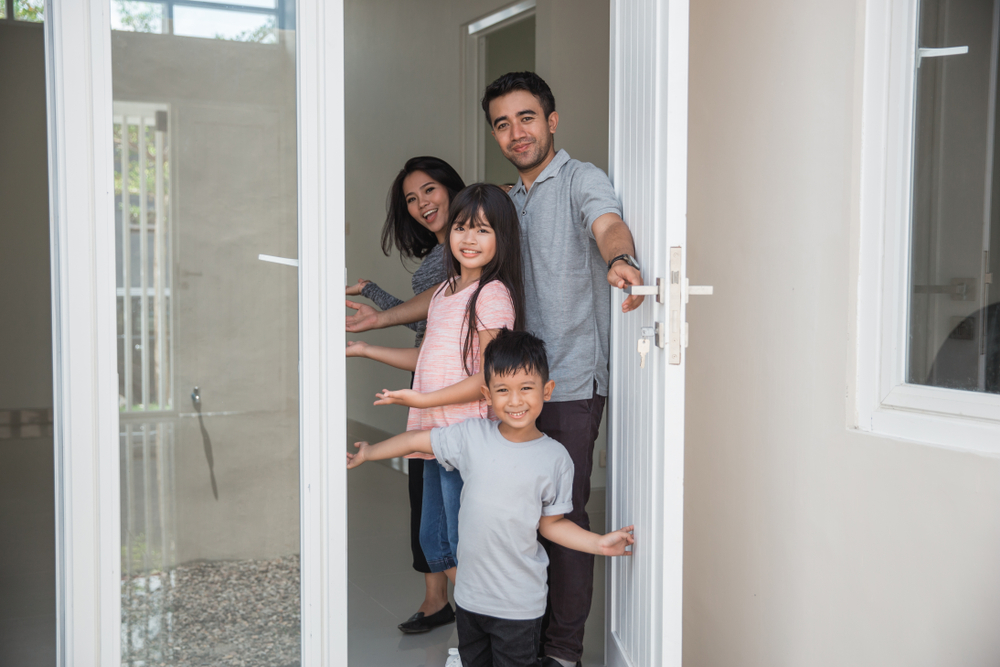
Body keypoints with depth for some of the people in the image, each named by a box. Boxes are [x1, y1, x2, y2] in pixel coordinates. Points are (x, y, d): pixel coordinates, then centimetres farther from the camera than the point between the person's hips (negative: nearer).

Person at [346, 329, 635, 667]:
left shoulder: (555, 458, -8)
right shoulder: (472, 436, -6)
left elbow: (550, 523, 0)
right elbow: (417, 440, 5)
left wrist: (599, 543, -9)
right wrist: (368, 452, 12)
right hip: (470, 594, 3)